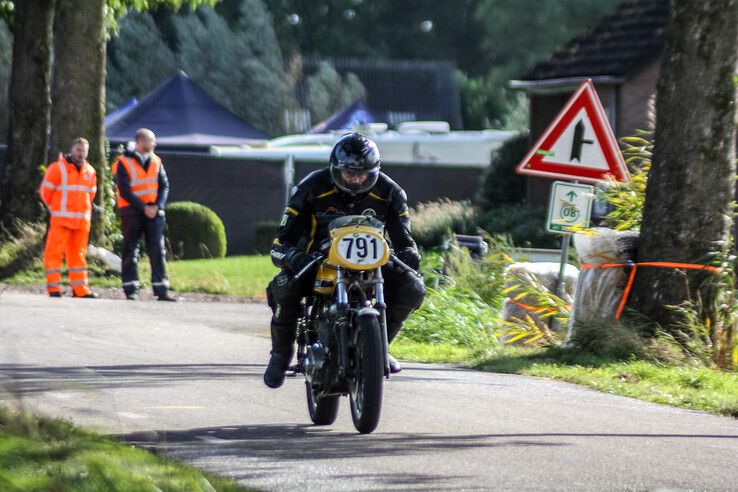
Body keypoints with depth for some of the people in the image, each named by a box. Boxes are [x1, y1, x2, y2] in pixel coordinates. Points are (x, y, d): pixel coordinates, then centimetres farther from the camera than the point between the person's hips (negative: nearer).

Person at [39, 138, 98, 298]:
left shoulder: (90, 172, 11)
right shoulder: (58, 168, -5)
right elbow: (45, 190, -1)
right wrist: (55, 209, 7)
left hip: (82, 221, 5)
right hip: (61, 219, -5)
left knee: (78, 254, 8)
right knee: (54, 252, -7)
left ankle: (79, 289, 10)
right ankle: (54, 288, -4)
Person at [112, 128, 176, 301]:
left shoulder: (156, 161, 10)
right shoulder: (124, 163, -5)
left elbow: (164, 185, 7)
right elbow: (124, 191, -11)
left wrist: (157, 206, -9)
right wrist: (143, 208, -16)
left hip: (153, 211, 4)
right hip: (132, 211, -4)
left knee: (158, 250, -1)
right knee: (130, 250, 1)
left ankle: (161, 290, -2)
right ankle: (131, 290, 5)